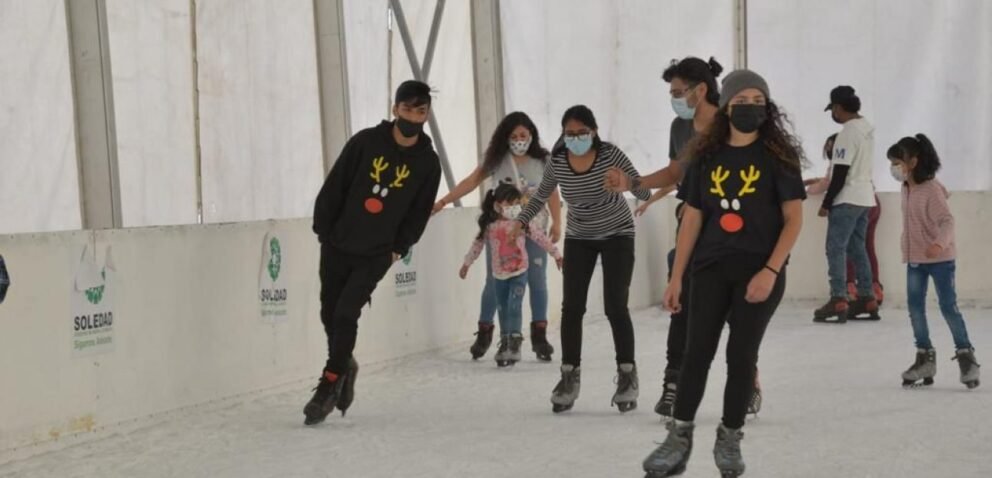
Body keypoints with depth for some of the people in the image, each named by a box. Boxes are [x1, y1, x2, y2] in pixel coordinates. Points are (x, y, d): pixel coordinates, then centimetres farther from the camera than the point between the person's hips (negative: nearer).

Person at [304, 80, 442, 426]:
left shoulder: (428, 162, -4)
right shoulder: (365, 142, -7)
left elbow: (420, 212, 4)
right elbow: (334, 187, -3)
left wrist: (398, 249, -1)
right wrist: (323, 230, -3)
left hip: (377, 255, -1)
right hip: (338, 246, 1)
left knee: (346, 315, -13)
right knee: (330, 314, 10)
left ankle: (329, 383, 1)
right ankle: (343, 366, 36)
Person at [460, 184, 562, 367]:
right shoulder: (490, 226, -2)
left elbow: (540, 238, 3)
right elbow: (478, 244, 10)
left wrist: (556, 254, 8)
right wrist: (466, 264, 18)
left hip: (519, 272, -2)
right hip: (499, 274, 3)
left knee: (514, 305, -15)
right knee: (502, 309, 10)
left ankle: (514, 340, -13)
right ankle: (505, 342, 23)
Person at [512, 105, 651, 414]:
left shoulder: (611, 155, -21)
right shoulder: (557, 162, -12)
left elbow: (644, 194, -22)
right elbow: (540, 197, 5)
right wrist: (520, 223, -2)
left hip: (616, 235, -3)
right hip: (579, 238, 3)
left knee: (615, 307, -10)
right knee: (571, 307, -4)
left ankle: (627, 375, 4)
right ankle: (569, 376, 5)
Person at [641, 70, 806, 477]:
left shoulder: (779, 155, -3)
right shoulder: (706, 156, 5)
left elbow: (793, 219, -5)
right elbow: (692, 219, 8)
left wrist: (770, 271, -15)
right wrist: (676, 277, 5)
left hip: (759, 270, -2)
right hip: (711, 268, 2)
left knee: (741, 354, 3)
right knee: (697, 351, -1)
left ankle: (729, 440, 16)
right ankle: (679, 438, 5)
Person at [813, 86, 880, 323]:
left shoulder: (848, 133, -18)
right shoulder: (867, 128, 9)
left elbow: (840, 173, -18)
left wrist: (826, 203, -13)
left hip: (847, 199, -9)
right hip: (864, 197, 9)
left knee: (836, 248, -8)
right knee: (857, 248, 14)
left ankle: (838, 301, -13)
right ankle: (867, 299, 16)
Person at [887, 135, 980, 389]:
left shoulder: (932, 189, -18)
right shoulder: (906, 189, 6)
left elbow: (947, 221, -24)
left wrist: (940, 243, -41)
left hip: (940, 258, -8)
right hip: (915, 259, 8)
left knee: (948, 306, -2)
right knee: (915, 308, 8)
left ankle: (966, 356, 10)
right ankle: (925, 357, 18)